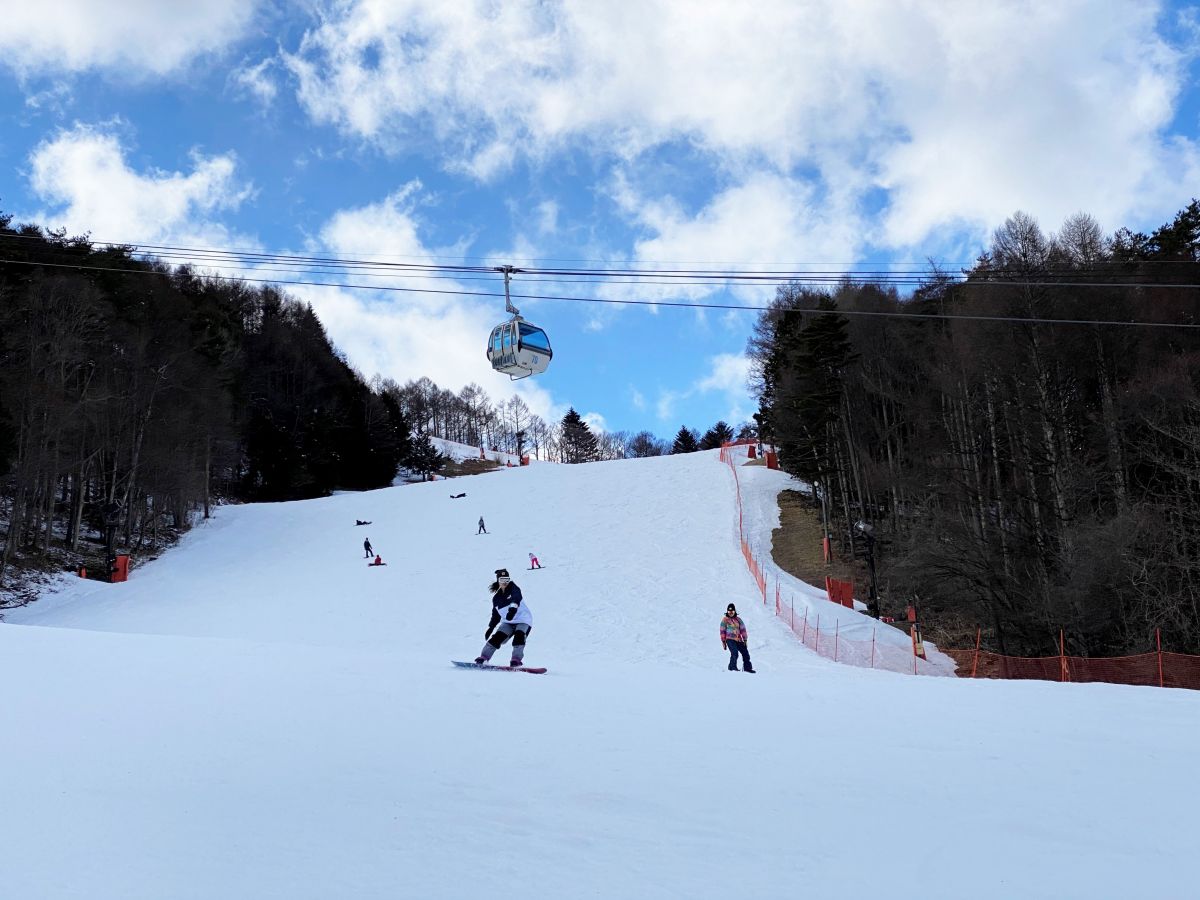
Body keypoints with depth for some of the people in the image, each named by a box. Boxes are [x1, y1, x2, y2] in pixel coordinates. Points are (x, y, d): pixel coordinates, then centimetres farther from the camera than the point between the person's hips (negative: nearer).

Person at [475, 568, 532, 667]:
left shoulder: (514, 589, -7)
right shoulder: (496, 597, 8)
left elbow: (516, 598, -31)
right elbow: (495, 614, 21)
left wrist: (513, 608, -51)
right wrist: (490, 628, 18)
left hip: (523, 620, -5)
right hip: (508, 622, 5)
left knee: (519, 636, -29)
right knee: (497, 637, -10)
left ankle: (516, 660, -32)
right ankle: (483, 657, 0)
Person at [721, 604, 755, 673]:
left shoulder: (738, 619, 11)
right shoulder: (725, 620, 2)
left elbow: (743, 629, 11)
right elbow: (722, 631, 3)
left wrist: (745, 639, 6)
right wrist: (723, 642, -1)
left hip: (739, 640, 5)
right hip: (730, 639, -5)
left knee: (745, 653, 5)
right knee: (734, 653, -22)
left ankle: (747, 667, 21)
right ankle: (732, 667, -9)